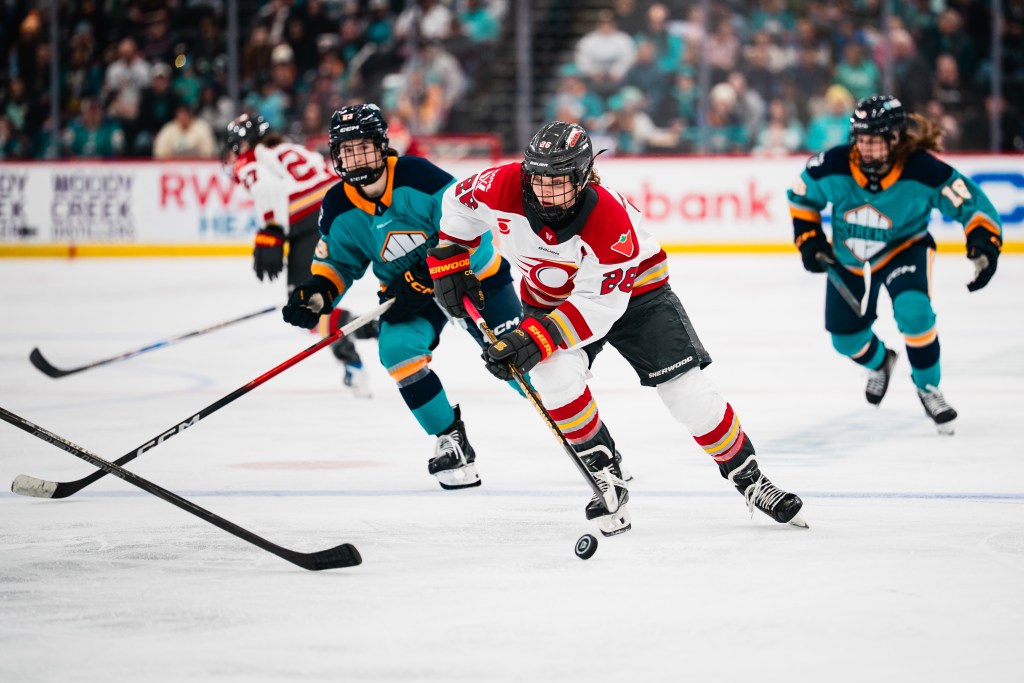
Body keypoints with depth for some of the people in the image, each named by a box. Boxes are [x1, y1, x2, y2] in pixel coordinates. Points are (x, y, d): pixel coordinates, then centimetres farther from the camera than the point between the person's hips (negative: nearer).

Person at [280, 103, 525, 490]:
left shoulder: (416, 176, -27)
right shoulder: (340, 209, -10)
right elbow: (336, 260, 6)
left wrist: (426, 278, -30)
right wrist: (317, 294, -15)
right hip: (407, 289, 4)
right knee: (398, 349, -22)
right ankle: (451, 441, -6)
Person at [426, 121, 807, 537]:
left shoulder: (610, 220, -37)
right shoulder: (502, 188, -27)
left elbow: (599, 305, -33)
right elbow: (459, 203, -3)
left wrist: (535, 339, -39)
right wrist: (448, 263, -3)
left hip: (630, 291, -3)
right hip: (550, 296, 3)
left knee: (684, 385, -10)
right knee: (556, 376, -27)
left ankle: (747, 476, 9)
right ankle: (607, 478, -9)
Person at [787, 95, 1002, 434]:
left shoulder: (923, 172, -31)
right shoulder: (832, 167, -26)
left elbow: (973, 205, -22)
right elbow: (801, 196, -5)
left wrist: (984, 247, -35)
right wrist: (809, 240, -11)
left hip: (904, 250, -3)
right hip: (848, 257, 3)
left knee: (913, 312, -30)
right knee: (846, 338, 8)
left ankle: (928, 387, -4)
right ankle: (879, 362, 47)